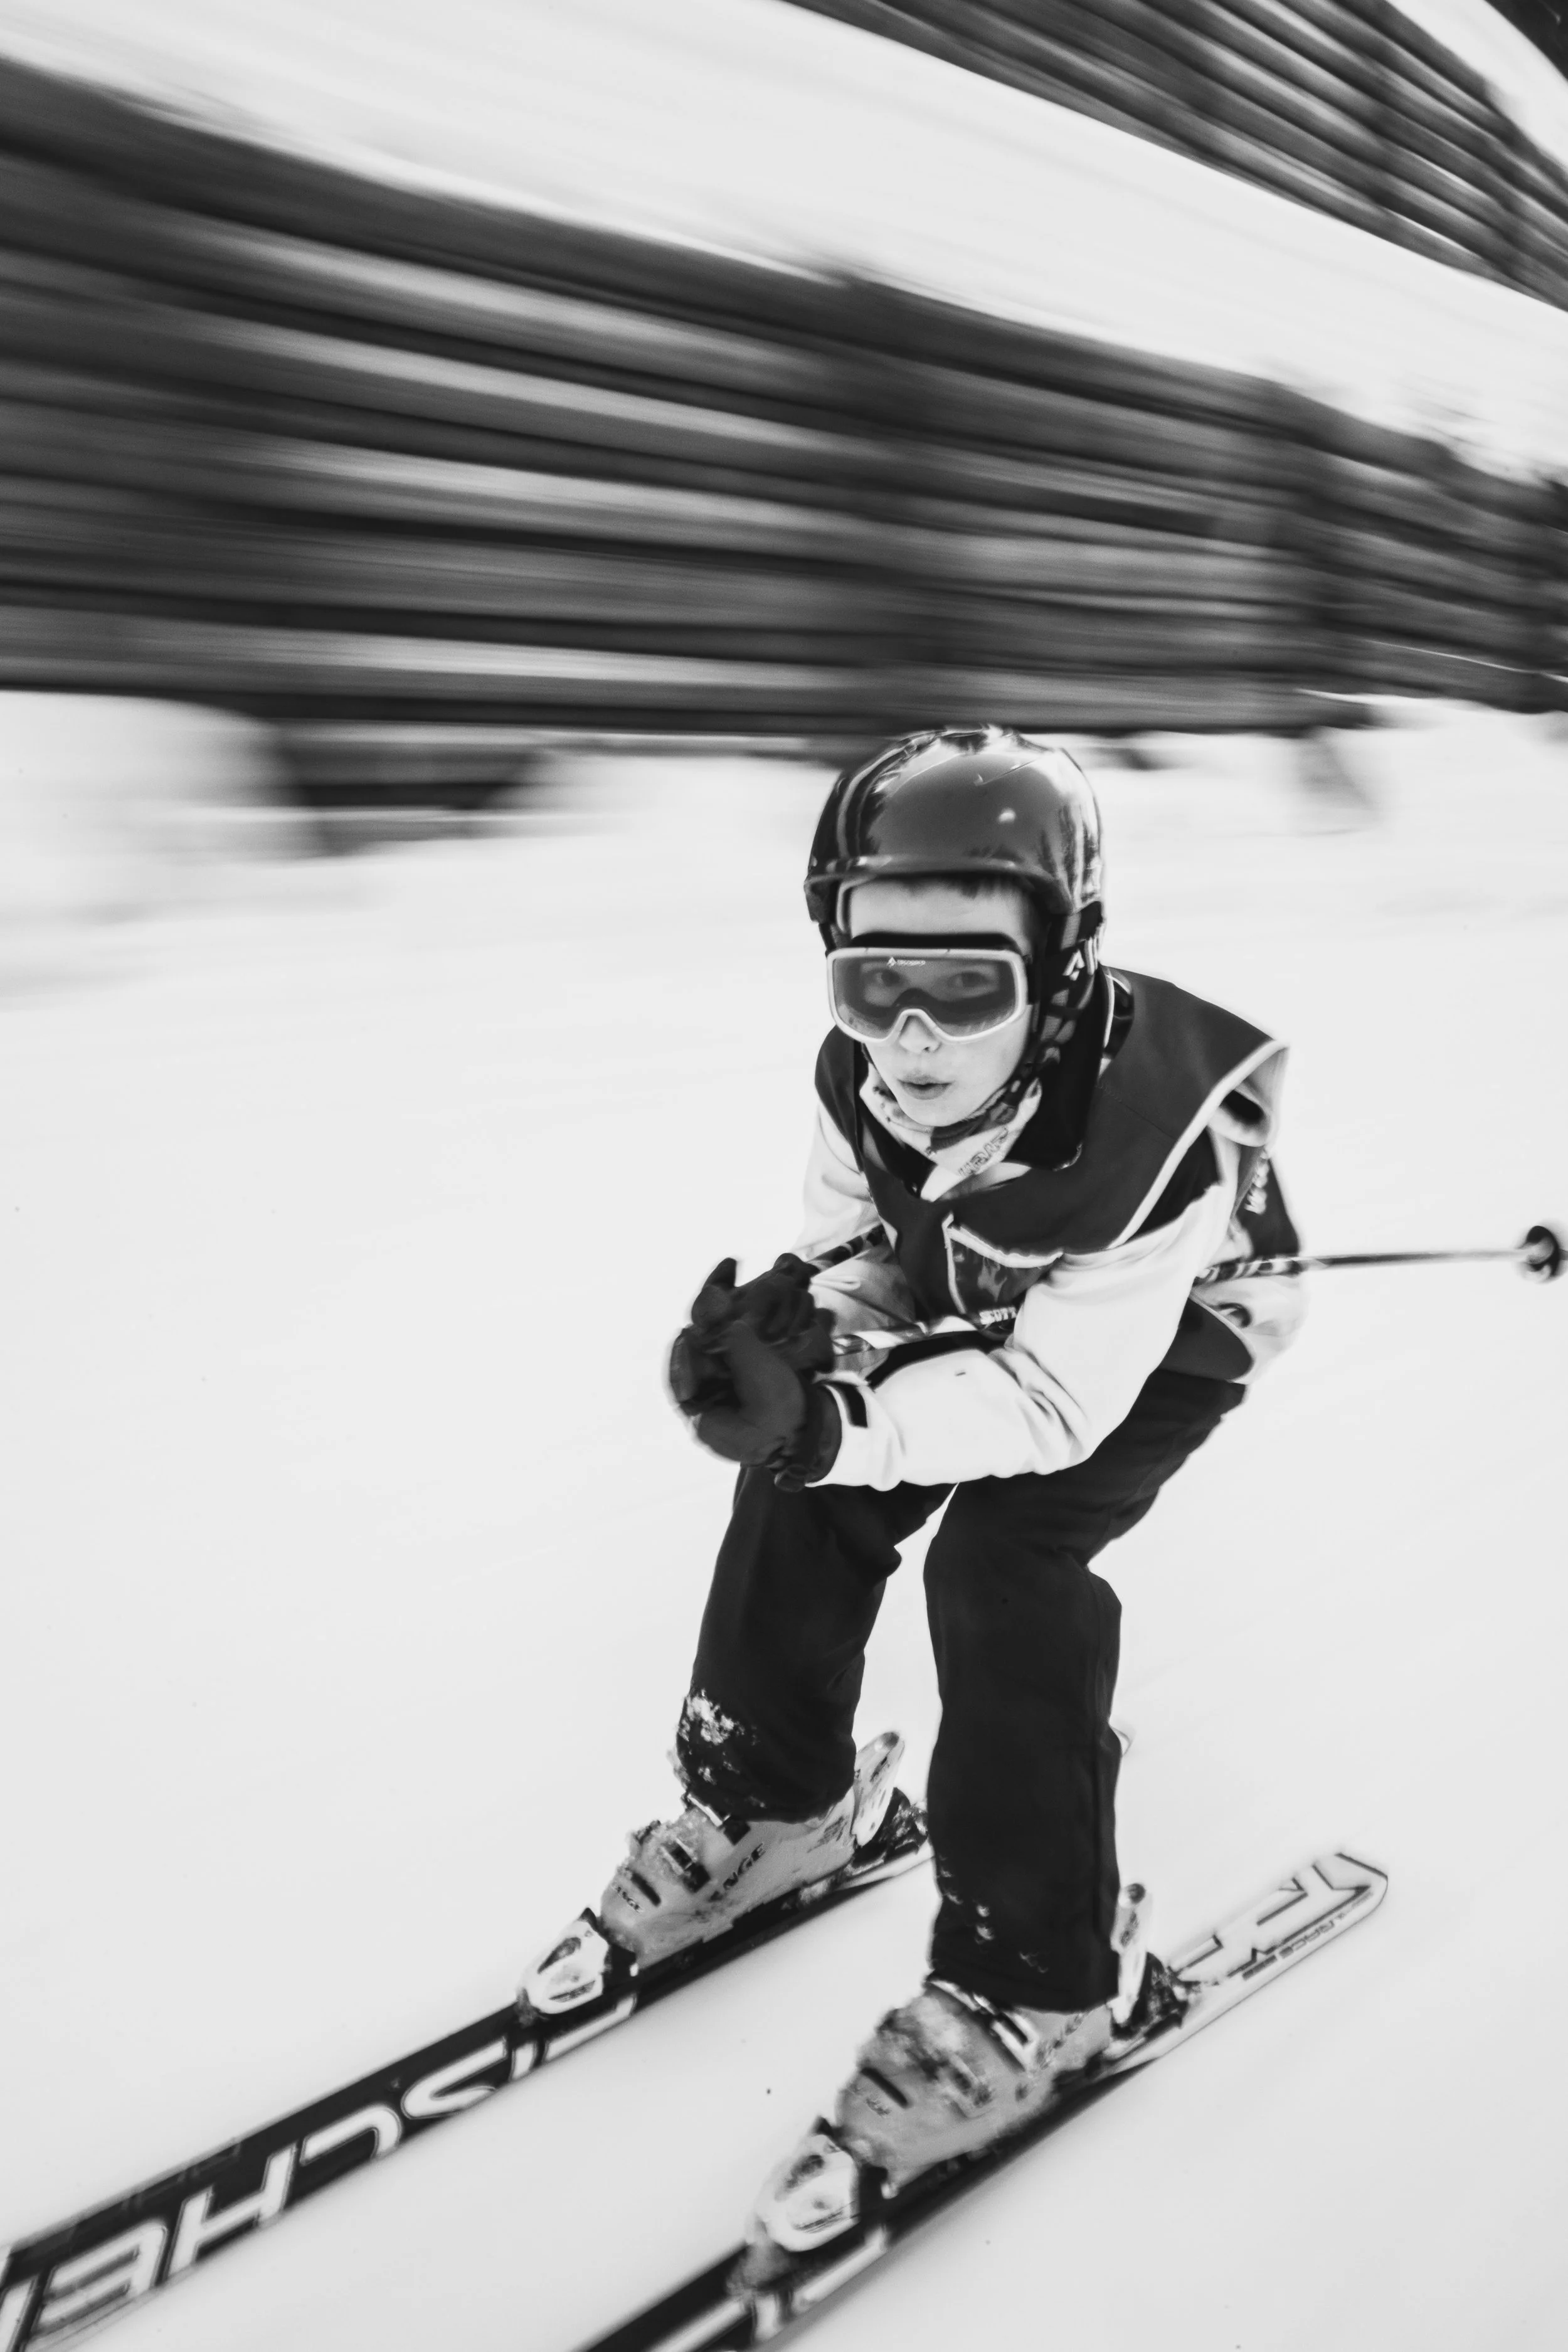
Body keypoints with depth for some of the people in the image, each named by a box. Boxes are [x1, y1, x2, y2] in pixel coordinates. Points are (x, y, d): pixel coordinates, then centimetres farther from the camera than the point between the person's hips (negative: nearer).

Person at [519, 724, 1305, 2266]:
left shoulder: (1152, 1129, -40)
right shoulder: (861, 1071, -25)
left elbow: (1058, 1398, -35)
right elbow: (860, 1254, -10)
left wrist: (838, 1419, -47)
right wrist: (799, 1313, -33)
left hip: (1164, 1331, -5)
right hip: (976, 1299, 6)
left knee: (1005, 1559, -23)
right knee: (804, 1488, -7)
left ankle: (1036, 1979, -3)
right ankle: (772, 1801, 17)